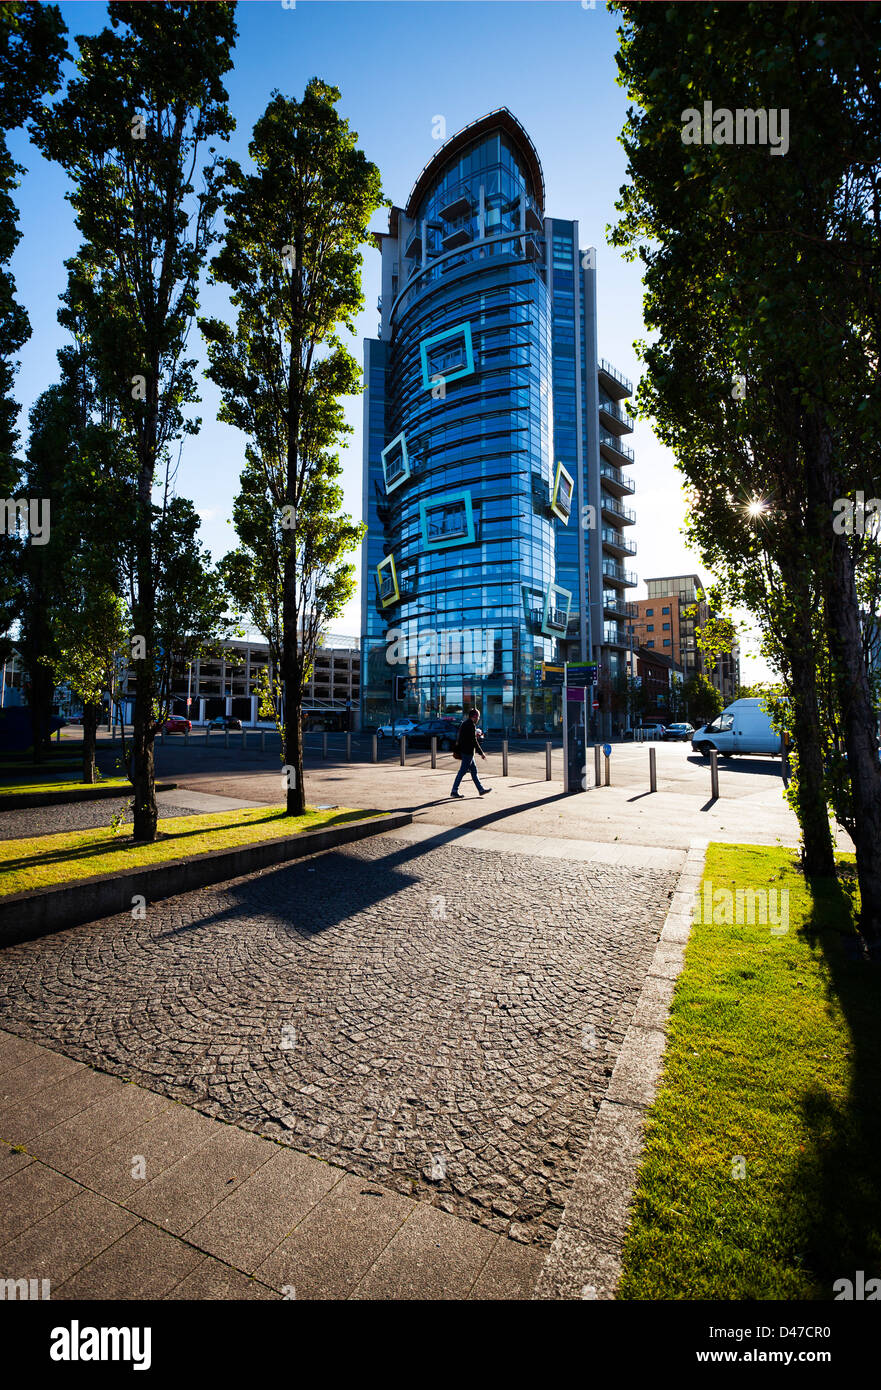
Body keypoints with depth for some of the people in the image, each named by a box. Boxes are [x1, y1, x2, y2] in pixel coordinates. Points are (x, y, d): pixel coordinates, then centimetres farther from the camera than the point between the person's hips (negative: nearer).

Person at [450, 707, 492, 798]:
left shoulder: (463, 723, 12)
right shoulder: (471, 725, -17)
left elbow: (458, 738, 17)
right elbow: (474, 741, -20)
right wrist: (481, 753, -15)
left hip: (463, 751, 10)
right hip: (468, 752, -10)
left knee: (474, 770, 14)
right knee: (462, 771, -3)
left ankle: (481, 789, 20)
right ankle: (454, 791, 3)